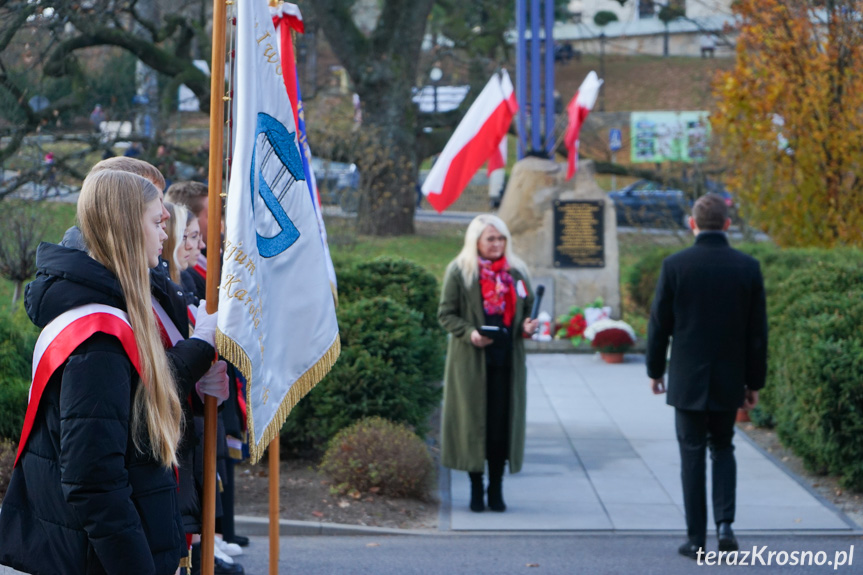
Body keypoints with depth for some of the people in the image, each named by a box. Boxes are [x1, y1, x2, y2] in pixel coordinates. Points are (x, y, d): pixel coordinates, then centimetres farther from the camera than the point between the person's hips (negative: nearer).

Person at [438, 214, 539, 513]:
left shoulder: (517, 272, 11)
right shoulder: (459, 272, 0)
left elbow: (528, 307, 20)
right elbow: (446, 314, -1)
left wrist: (528, 325, -3)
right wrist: (469, 333, -17)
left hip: (507, 361, 3)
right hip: (471, 361, -3)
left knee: (503, 423, 1)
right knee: (473, 421, 0)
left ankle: (496, 489, 11)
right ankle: (476, 489, 10)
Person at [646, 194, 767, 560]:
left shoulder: (675, 265, -9)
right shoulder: (748, 268, -4)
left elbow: (659, 324, -4)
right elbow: (757, 332, -1)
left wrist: (655, 370, 10)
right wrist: (755, 382, 8)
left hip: (687, 379, -2)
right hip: (730, 380, 2)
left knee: (692, 455, 6)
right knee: (723, 449, 18)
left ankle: (696, 539, 7)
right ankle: (725, 524, 3)